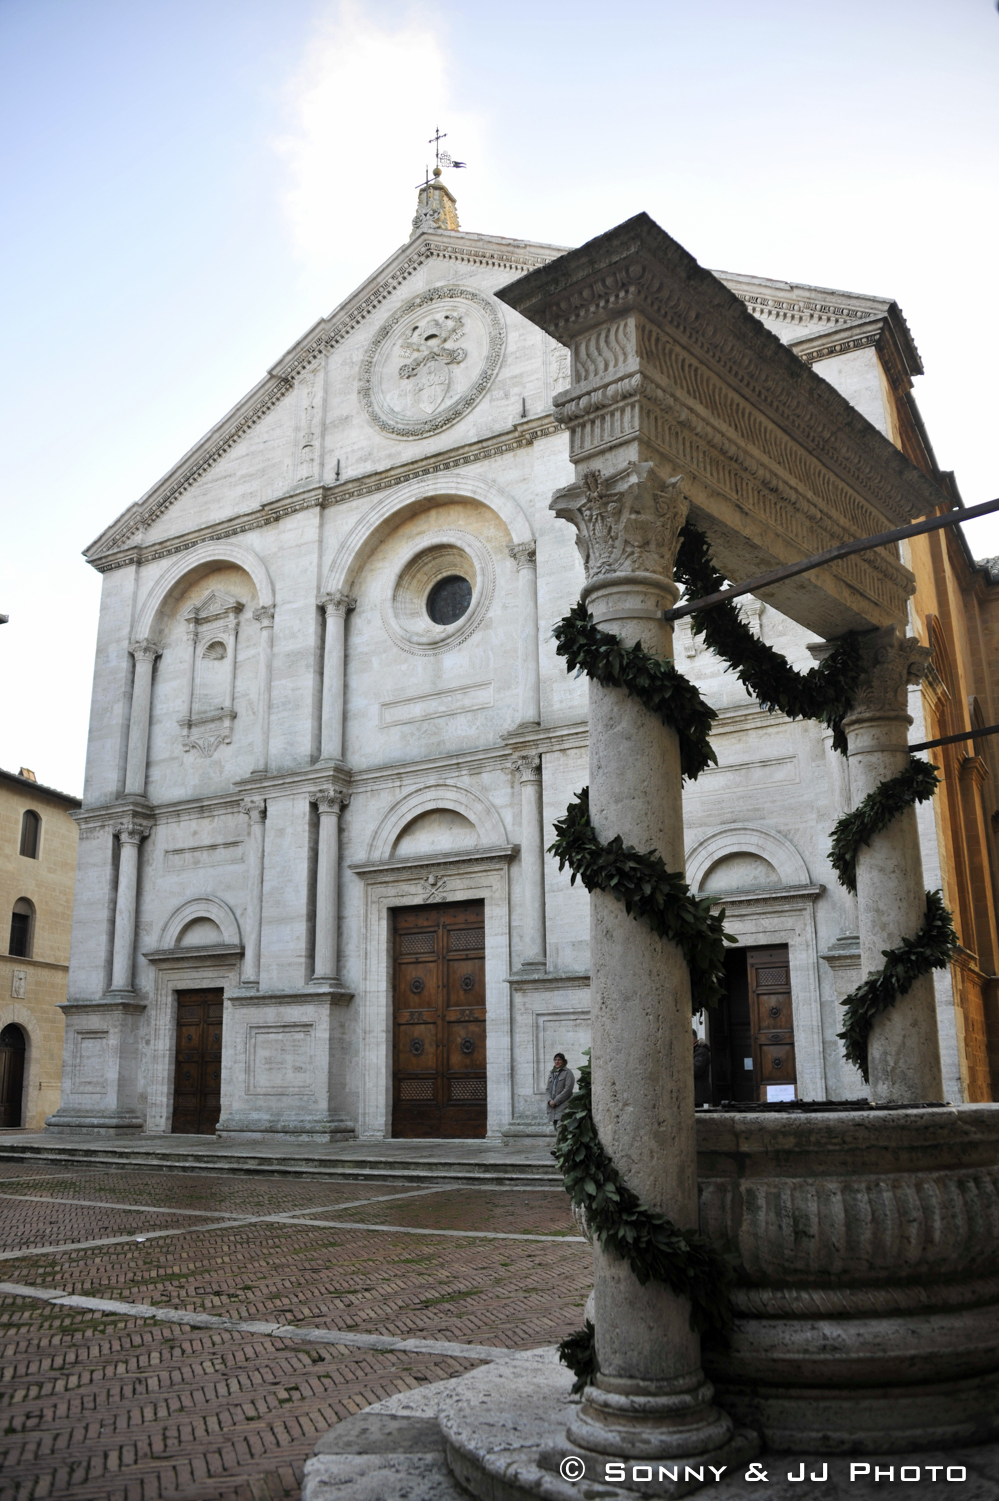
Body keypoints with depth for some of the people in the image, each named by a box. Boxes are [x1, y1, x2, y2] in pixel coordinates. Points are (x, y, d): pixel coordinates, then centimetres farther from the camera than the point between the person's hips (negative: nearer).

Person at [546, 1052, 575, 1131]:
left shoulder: (568, 1073, -2)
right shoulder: (552, 1073, 18)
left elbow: (568, 1089, -11)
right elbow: (548, 1089, 17)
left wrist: (555, 1101, -13)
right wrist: (550, 1100, -3)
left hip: (563, 1106, -7)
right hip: (553, 1107, 7)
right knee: (556, 1128, 6)